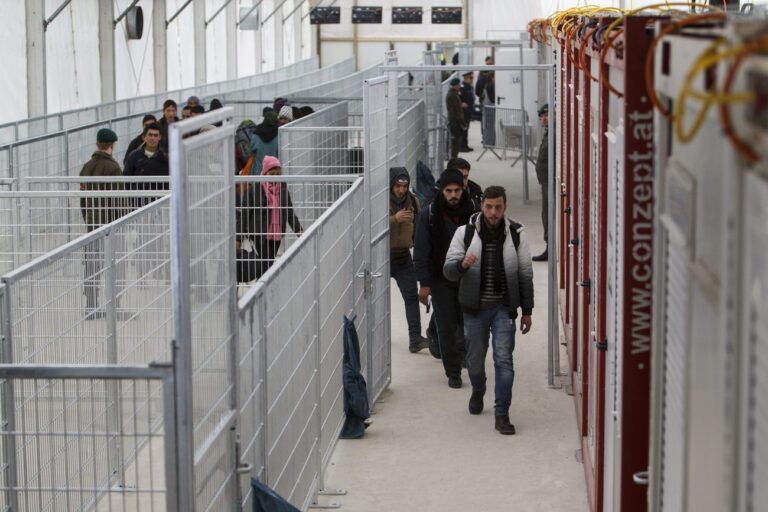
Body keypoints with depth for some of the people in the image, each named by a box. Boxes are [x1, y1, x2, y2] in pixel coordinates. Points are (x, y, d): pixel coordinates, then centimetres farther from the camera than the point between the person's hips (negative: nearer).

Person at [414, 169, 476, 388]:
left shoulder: (471, 212, -2)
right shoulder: (429, 214, -7)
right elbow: (421, 251, -4)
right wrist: (424, 283, -8)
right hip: (441, 280, -1)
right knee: (446, 327, 0)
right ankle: (453, 372, 10)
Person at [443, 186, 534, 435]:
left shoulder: (516, 233, -1)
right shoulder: (465, 232, -4)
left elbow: (525, 274, 5)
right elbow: (448, 270, -5)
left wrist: (527, 310, 4)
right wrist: (462, 264, -28)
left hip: (503, 307, -1)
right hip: (474, 307, 1)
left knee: (504, 360, -8)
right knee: (475, 359, 13)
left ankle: (502, 414, -3)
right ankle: (478, 391, 44)